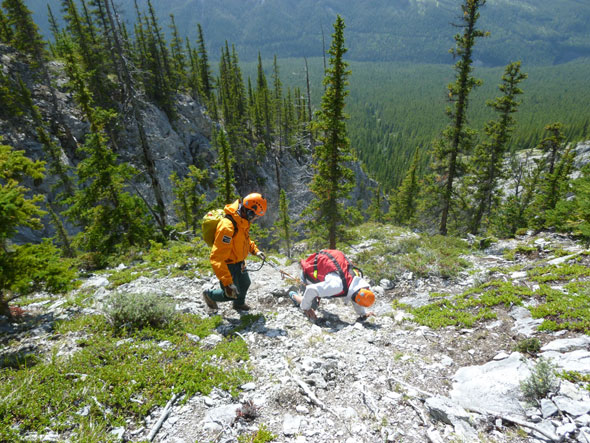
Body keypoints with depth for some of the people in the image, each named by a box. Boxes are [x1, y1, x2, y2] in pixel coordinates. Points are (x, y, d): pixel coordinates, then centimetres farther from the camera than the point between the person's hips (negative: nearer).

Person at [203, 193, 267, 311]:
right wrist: (227, 282, -42)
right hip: (228, 265, -8)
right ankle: (209, 295, 35)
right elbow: (216, 258, -39)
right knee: (231, 294, 6)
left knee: (245, 284, 27)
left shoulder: (242, 221, -8)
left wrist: (255, 250, 2)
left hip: (239, 263, 9)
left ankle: (239, 304, 57)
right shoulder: (227, 226, -37)